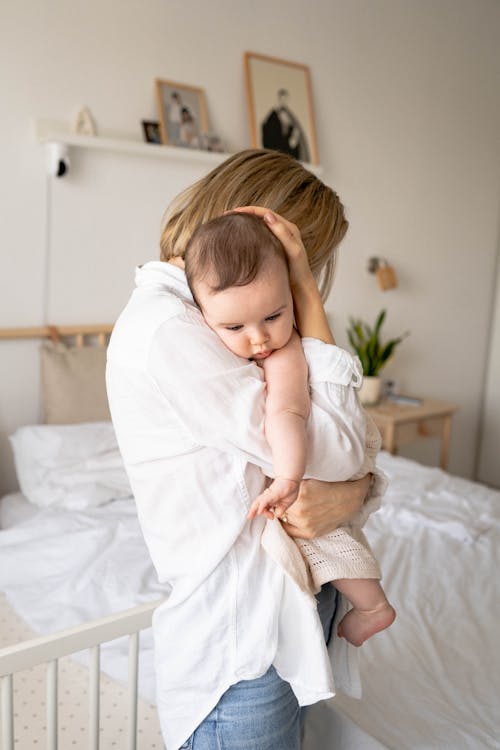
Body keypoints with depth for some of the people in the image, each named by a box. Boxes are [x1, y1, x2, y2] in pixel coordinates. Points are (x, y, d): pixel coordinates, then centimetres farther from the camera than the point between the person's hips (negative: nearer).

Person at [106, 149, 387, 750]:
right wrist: (307, 296, -17)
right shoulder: (164, 328, -21)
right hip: (239, 651, -8)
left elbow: (343, 455, 6)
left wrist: (354, 490, -16)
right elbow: (333, 449, -23)